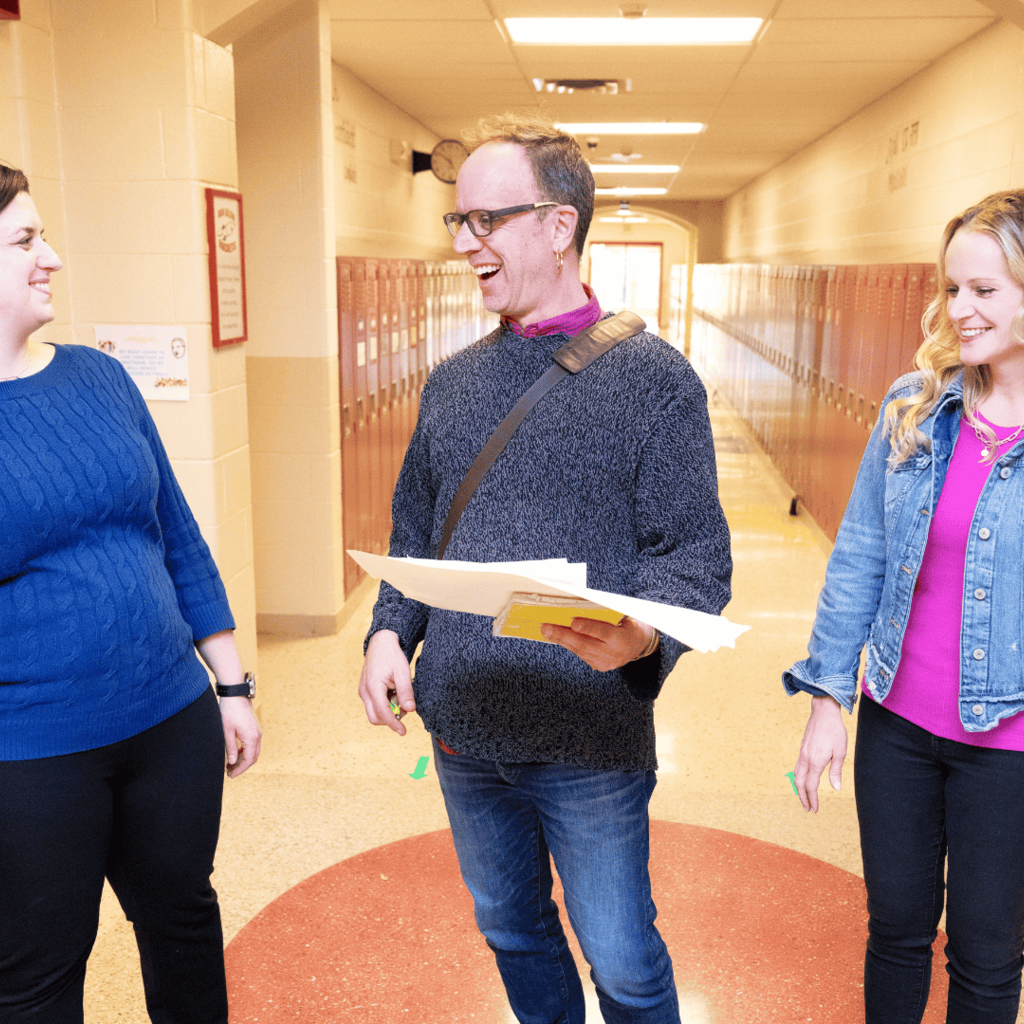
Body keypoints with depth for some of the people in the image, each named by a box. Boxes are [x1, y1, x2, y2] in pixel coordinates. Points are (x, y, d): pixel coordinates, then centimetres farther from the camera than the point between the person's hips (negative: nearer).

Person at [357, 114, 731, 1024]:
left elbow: (696, 556, -11)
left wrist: (643, 635, -31)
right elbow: (414, 534, 13)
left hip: (591, 743, -5)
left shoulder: (652, 376, -9)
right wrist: (389, 632, -4)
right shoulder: (453, 381, 7)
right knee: (511, 931, 23)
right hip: (462, 729, 5)